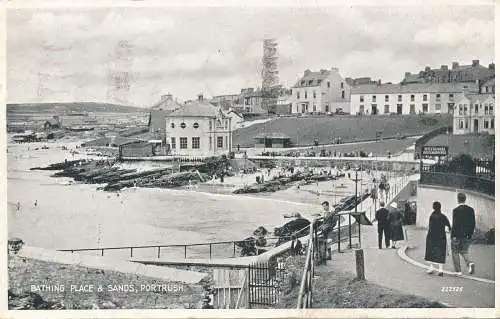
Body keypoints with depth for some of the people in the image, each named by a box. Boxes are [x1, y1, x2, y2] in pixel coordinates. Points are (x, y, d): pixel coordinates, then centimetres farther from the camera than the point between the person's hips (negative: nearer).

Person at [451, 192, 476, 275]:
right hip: (467, 236, 5)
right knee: (464, 252, 18)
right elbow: (473, 223, 4)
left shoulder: (456, 210, -13)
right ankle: (470, 262, -9)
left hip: (457, 236, -5)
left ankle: (458, 271, 10)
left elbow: (455, 224, -15)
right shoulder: (471, 209, 2)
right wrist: (470, 234, 12)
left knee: (455, 253, 10)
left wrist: (453, 235, -7)